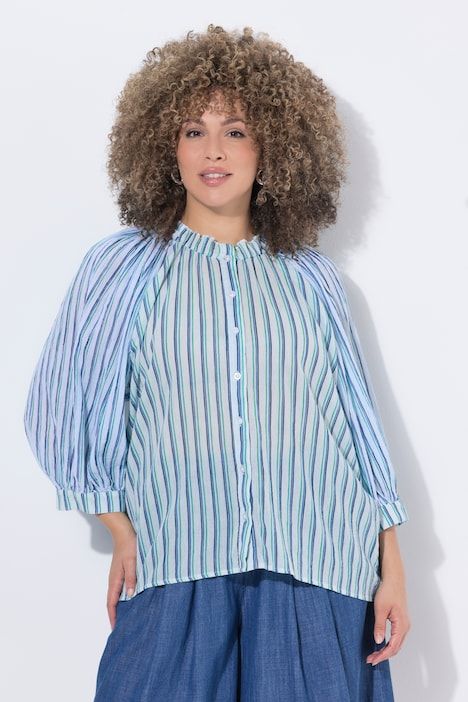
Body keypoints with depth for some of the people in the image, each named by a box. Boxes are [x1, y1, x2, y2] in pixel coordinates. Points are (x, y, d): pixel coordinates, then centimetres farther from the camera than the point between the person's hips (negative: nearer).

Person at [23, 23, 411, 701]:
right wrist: (123, 534, 1)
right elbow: (61, 411, 5)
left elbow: (359, 423, 8)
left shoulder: (312, 277, 7)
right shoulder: (121, 266, 2)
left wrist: (392, 567, 5)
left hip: (320, 575, 2)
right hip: (178, 577, -1)